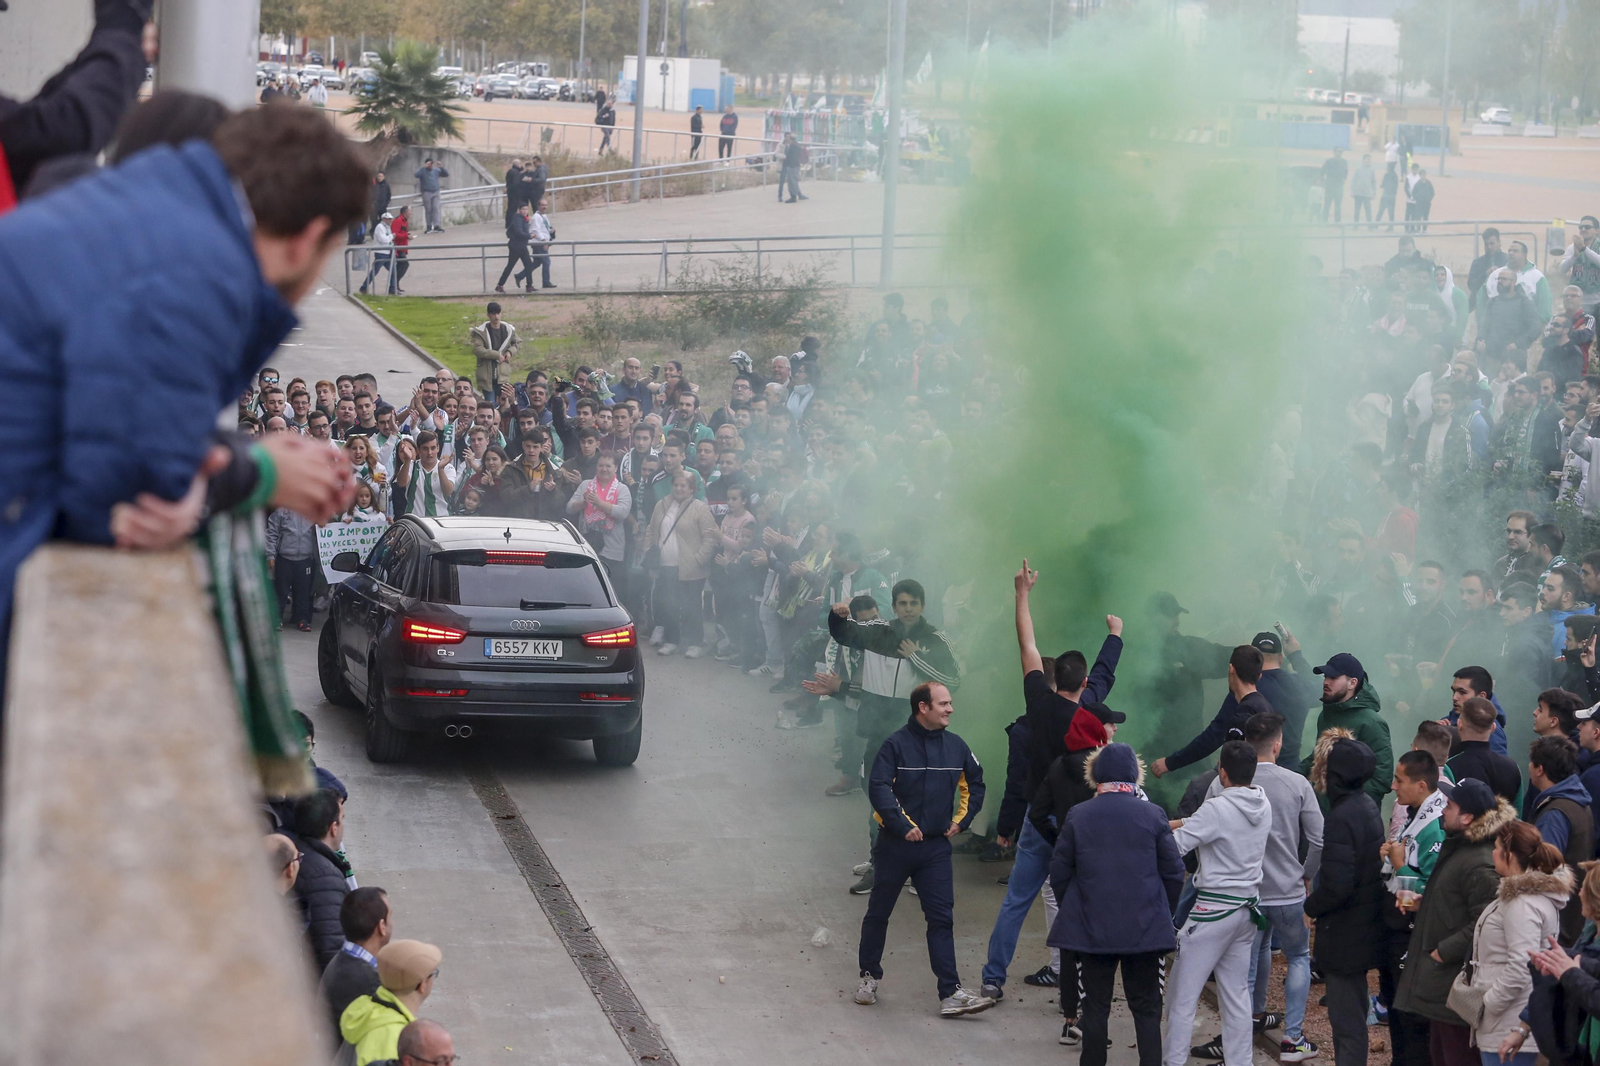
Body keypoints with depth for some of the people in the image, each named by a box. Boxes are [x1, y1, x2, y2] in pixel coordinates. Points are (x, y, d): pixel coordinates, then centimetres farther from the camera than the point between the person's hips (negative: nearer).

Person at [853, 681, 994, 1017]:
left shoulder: (955, 746, 4)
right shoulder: (897, 744, -11)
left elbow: (975, 785, 19)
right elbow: (878, 788, -18)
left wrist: (961, 821, 10)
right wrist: (902, 826, -20)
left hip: (936, 847, 3)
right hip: (896, 846, -3)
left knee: (942, 919, -3)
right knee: (879, 912, 10)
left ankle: (950, 993, -6)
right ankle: (869, 977, 28)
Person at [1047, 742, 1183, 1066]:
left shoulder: (1077, 815, -3)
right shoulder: (1153, 815, -4)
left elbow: (1059, 872, 0)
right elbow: (1174, 873, -1)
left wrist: (1070, 909, 15)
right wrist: (1164, 914, 13)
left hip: (1092, 928, 0)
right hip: (1145, 928, 0)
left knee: (1095, 1006, 10)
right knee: (1146, 1008, 6)